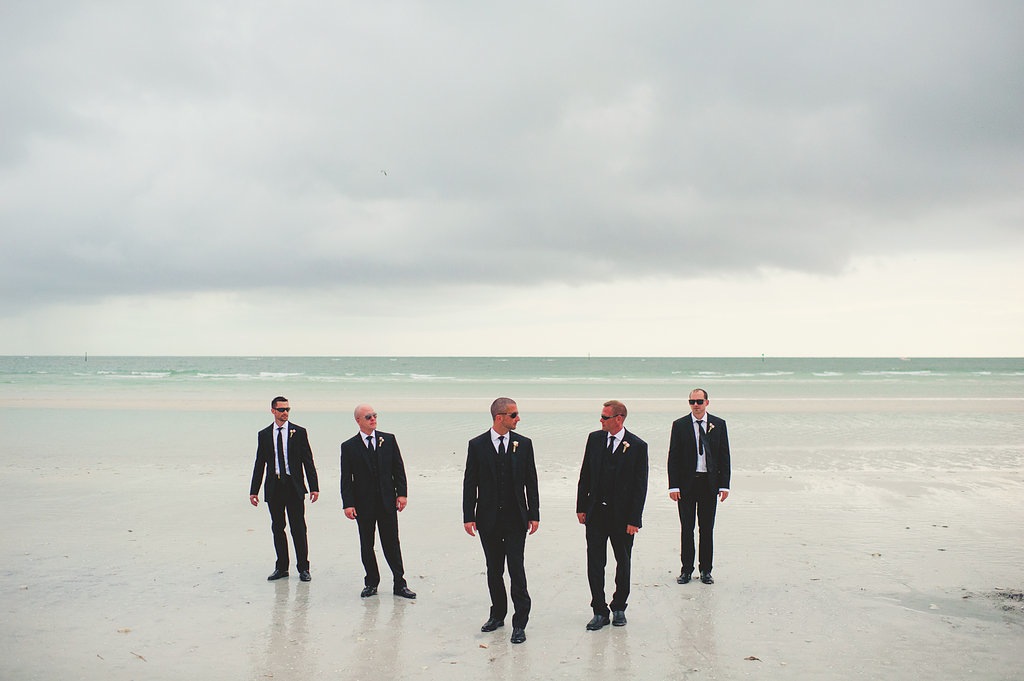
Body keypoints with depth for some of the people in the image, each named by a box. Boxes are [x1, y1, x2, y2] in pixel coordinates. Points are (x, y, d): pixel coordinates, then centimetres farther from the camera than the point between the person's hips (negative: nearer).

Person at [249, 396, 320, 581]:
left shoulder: (299, 432, 2)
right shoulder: (264, 434, 7)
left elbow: (308, 461, 2)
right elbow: (259, 464, 10)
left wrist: (314, 487, -4)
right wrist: (254, 490, 7)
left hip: (294, 486, -2)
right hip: (274, 486, 2)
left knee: (298, 528, -2)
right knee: (277, 528, 8)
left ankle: (303, 568, 6)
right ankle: (281, 567, 17)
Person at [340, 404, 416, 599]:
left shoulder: (388, 440, 5)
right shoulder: (349, 447, 0)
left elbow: (398, 468, 6)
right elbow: (346, 479, 0)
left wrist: (402, 493, -3)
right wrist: (348, 504, -8)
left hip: (387, 502, 1)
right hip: (363, 504, 0)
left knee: (392, 543, 4)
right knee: (366, 545, 8)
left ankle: (399, 584, 11)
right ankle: (371, 583, 21)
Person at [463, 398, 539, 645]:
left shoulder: (523, 444, 3)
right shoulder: (477, 445, 0)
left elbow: (531, 481, 5)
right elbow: (470, 483, 1)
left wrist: (534, 514, 1)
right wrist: (468, 517, -4)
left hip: (516, 518, -1)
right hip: (488, 519, 1)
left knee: (516, 569, -6)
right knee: (494, 569, 11)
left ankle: (520, 622, 1)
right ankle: (498, 614, 26)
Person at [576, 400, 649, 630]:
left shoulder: (637, 446, -8)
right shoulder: (595, 438, 2)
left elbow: (640, 486, -7)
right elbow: (585, 475, 8)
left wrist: (634, 519, -11)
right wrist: (581, 507, 4)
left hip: (622, 516, -2)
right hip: (596, 512, 3)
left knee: (623, 563, 11)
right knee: (595, 563, 1)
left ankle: (619, 607, 27)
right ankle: (600, 611, 10)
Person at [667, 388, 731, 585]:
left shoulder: (718, 425, 4)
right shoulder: (679, 425, 0)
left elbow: (724, 456, 5)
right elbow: (673, 457, -1)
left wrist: (724, 485, -1)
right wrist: (673, 486, -7)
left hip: (710, 483, 1)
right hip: (686, 483, -1)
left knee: (707, 528, 7)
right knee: (687, 528, 5)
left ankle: (706, 570, 18)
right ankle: (686, 569, 14)